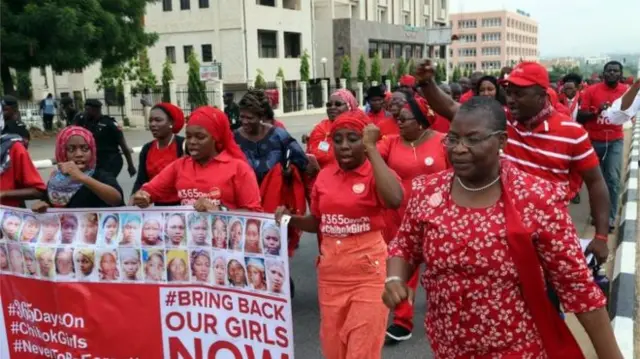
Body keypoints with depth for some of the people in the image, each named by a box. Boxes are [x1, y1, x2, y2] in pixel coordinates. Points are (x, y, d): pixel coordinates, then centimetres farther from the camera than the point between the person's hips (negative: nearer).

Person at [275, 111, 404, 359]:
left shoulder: (376, 173, -10)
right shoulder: (324, 176, 4)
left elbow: (395, 200, -34)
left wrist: (371, 149, -25)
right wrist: (290, 218, -4)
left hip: (368, 272, -5)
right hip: (330, 272, 5)